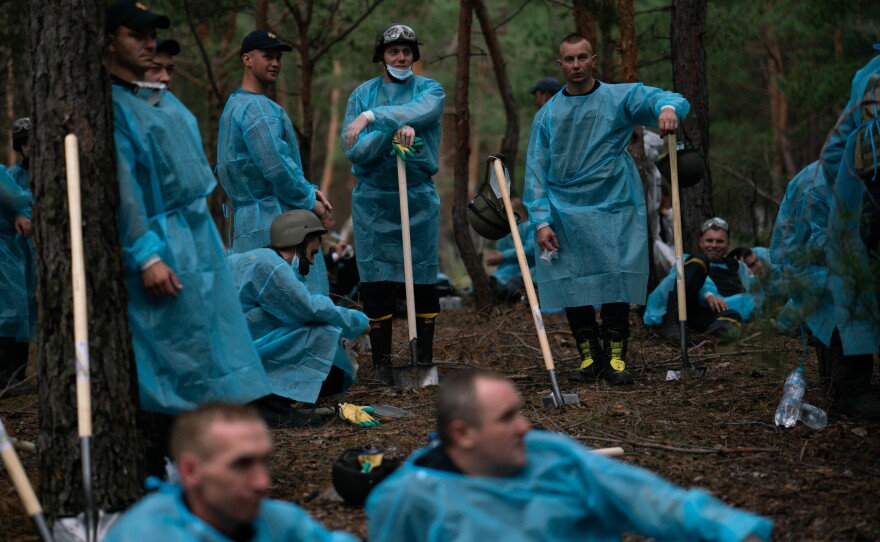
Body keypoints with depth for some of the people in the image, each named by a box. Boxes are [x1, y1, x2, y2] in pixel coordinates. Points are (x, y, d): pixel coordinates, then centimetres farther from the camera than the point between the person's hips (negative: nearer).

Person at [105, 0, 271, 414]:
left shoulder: (162, 98, 15)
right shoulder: (110, 105, -12)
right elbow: (120, 187, -19)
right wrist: (147, 257, -24)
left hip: (200, 234, 9)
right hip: (161, 242, -9)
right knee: (174, 349, -7)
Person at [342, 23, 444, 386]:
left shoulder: (430, 90, 4)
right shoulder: (363, 94, 6)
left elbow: (419, 112, -21)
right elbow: (352, 149, -6)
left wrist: (373, 117, -27)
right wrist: (394, 129, -19)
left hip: (419, 198, 0)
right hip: (372, 200, 0)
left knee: (423, 280, 3)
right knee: (376, 283, 0)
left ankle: (424, 359, 15)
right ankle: (381, 361, 10)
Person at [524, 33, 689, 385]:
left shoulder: (620, 98, 4)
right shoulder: (547, 115, 9)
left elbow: (666, 99, -8)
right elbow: (536, 171, 6)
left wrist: (668, 107, -34)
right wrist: (541, 221, -5)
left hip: (614, 209, -2)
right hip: (564, 213, 2)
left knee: (616, 281, -6)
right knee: (572, 286, -1)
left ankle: (615, 357, 4)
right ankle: (589, 356, 12)